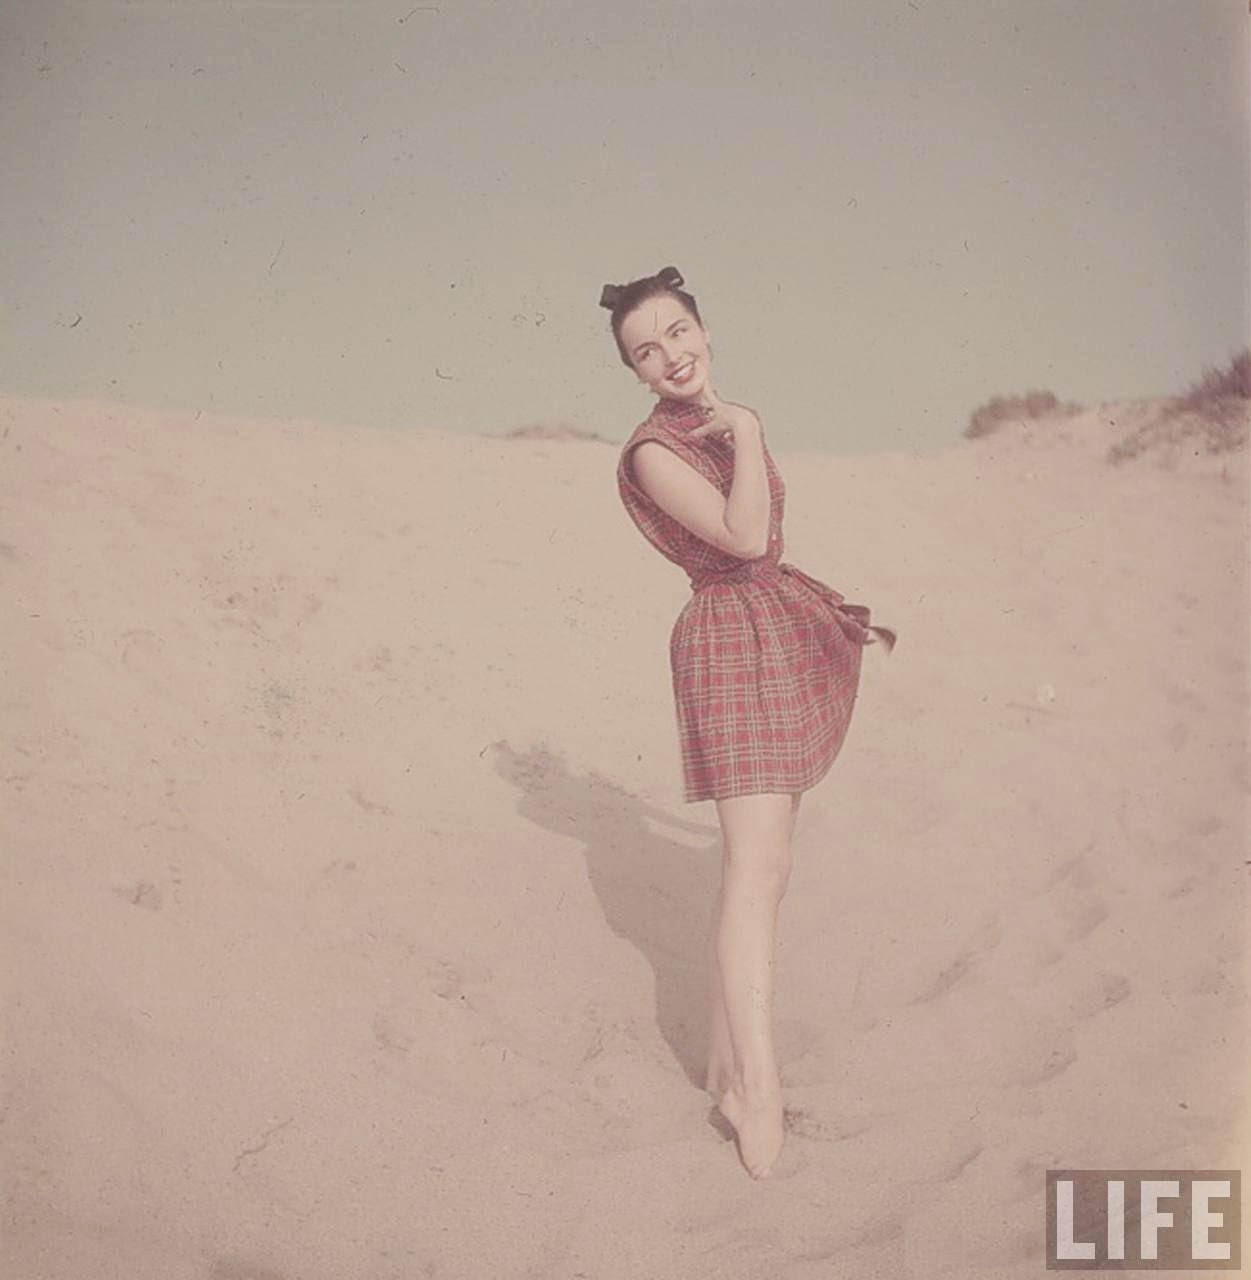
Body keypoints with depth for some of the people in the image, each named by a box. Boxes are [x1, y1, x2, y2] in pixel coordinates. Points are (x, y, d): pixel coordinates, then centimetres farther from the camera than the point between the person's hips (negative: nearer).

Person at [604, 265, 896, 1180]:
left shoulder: (732, 425, 15)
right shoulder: (654, 450, -11)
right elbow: (743, 538, -23)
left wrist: (837, 609, 24)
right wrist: (746, 431, -15)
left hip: (784, 638, 9)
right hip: (730, 646, -9)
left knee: (768, 865, 9)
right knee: (756, 867, -16)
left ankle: (727, 1061, 17)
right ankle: (759, 1089, -11)